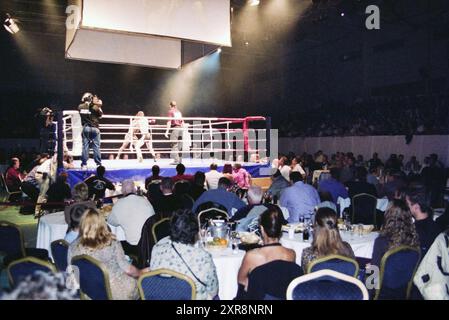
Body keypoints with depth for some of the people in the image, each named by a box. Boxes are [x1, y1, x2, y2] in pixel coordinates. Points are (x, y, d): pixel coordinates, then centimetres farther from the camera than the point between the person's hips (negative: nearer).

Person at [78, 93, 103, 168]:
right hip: (94, 128, -2)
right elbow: (100, 115, 3)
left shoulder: (80, 107, 0)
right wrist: (99, 107, 9)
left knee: (85, 146, 4)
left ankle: (84, 164, 5)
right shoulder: (95, 107, -9)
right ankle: (98, 163, 5)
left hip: (85, 128, 3)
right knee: (96, 146, 2)